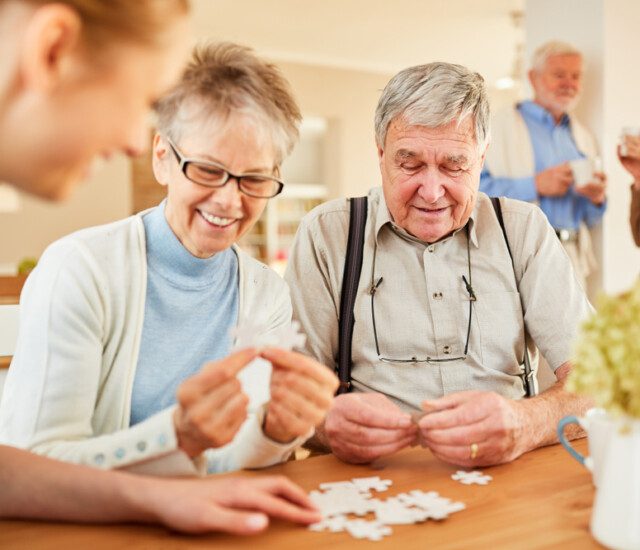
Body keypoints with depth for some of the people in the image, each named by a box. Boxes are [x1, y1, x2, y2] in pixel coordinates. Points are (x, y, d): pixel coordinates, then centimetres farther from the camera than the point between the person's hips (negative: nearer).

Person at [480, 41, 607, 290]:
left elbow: (590, 218, 23)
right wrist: (535, 185, -18)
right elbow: (476, 187, -14)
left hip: (572, 264, 6)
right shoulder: (503, 126, 1)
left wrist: (598, 198, 1)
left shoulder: (583, 137, 21)